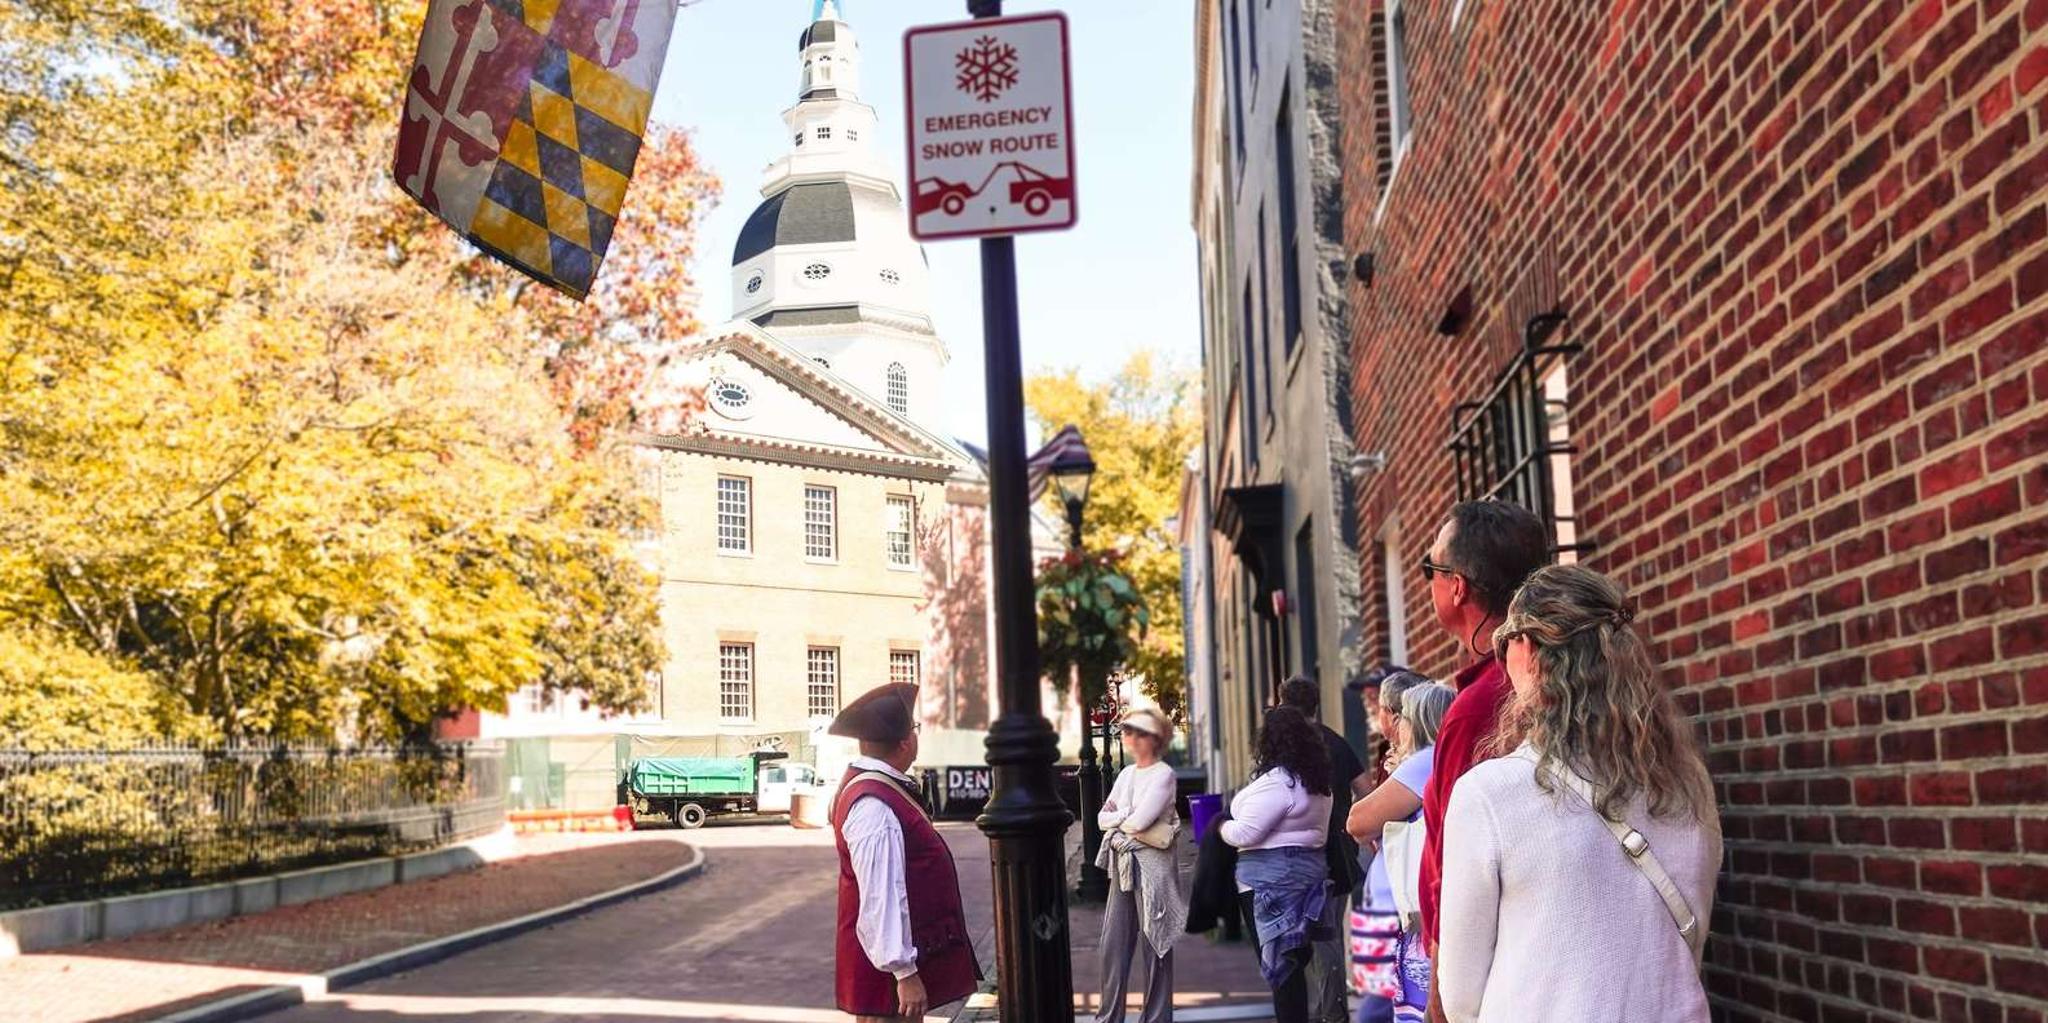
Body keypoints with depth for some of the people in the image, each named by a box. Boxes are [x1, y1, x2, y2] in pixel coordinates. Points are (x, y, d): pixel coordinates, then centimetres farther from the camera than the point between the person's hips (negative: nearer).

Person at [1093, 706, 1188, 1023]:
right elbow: (1102, 818, 8)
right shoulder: (1126, 774, 14)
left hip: (1152, 866, -7)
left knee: (1155, 943, 1)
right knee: (1114, 943, 6)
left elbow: (1139, 820, -19)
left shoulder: (1163, 774, -8)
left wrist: (1117, 817, -1)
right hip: (1122, 865, 7)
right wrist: (1129, 816, -9)